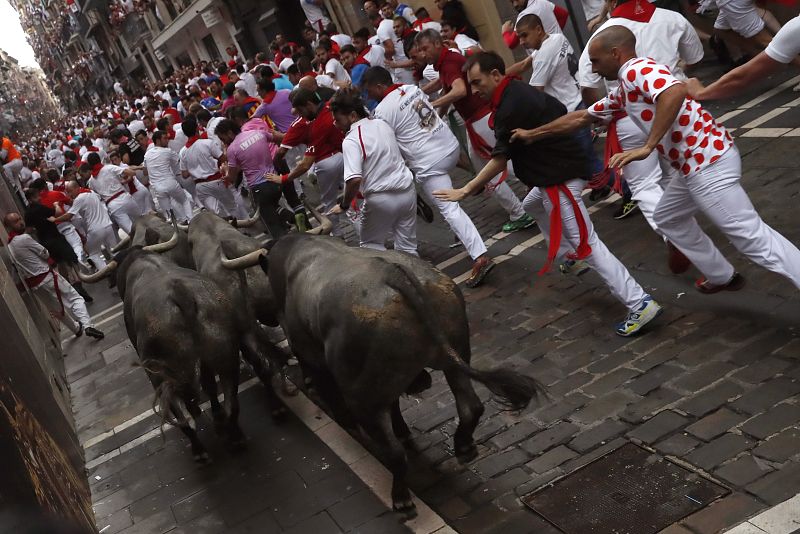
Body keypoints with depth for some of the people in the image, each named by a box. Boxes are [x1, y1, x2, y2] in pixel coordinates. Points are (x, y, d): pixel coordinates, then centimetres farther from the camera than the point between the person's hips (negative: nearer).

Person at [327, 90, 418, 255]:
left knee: (371, 245, 14)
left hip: (381, 199, -6)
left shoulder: (351, 141, -17)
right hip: (407, 191, 6)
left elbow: (354, 179, -28)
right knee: (407, 247, 14)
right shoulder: (382, 124, 6)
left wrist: (344, 206, -13)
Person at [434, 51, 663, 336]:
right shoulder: (518, 91, 11)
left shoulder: (511, 107, -19)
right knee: (532, 206, 34)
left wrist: (466, 190, -15)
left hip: (562, 176, -11)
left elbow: (500, 157, -19)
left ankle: (640, 303, -14)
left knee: (586, 243, -12)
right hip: (555, 171, 11)